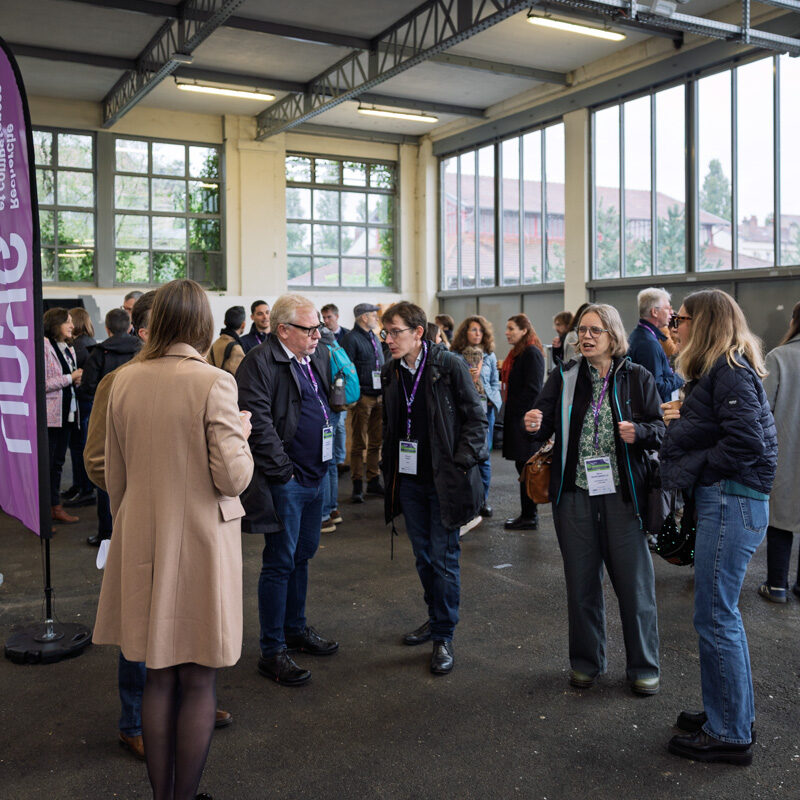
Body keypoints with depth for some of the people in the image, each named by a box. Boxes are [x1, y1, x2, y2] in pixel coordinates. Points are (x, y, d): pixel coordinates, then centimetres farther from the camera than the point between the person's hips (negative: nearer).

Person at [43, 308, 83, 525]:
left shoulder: (69, 349, 16)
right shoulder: (44, 346, -11)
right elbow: (43, 383, -16)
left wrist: (78, 380, 2)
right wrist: (71, 378, -13)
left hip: (67, 414, 8)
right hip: (49, 415, -8)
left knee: (58, 461, 13)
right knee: (46, 463, -4)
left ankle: (55, 506, 20)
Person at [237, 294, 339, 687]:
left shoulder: (319, 358, 12)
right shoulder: (259, 363, -14)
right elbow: (258, 422, -19)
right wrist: (283, 471, -17)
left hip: (315, 476, 8)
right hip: (285, 480, -8)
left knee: (302, 555, 19)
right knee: (280, 563, -1)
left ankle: (297, 628, 35)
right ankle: (272, 651, 11)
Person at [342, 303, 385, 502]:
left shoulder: (374, 338, 17)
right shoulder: (351, 339, -9)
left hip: (378, 396, 8)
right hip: (363, 397, -8)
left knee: (376, 442, 11)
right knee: (359, 443, -1)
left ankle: (374, 481, 20)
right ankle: (357, 484, 5)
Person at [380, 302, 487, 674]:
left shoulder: (449, 366, -11)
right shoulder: (391, 371, 6)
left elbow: (475, 418, -7)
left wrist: (461, 464, -13)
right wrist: (390, 469, 11)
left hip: (444, 480, -5)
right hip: (409, 479, 6)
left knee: (443, 559, 0)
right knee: (423, 556, 16)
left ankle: (444, 637, 13)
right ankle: (435, 617, 35)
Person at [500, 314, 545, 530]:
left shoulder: (532, 353, -13)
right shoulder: (518, 352, 18)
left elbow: (532, 389, -18)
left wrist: (516, 413, -15)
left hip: (524, 418, -10)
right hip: (517, 417, 10)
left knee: (525, 466, -5)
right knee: (523, 466, 12)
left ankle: (529, 517, 2)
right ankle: (529, 514, 20)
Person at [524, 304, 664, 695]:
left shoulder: (637, 378, 1)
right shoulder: (563, 378, 4)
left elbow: (661, 431, 2)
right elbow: (544, 428, -3)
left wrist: (639, 432, -20)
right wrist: (533, 425, -26)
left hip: (623, 496, -1)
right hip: (575, 496, 2)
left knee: (634, 583, 5)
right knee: (581, 584, 12)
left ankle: (643, 667, 25)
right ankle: (586, 662, 30)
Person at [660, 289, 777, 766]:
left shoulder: (730, 372, -15)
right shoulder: (721, 371, 16)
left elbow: (746, 444, -23)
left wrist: (689, 469, -14)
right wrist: (683, 420, 2)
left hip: (732, 501, -11)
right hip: (722, 499, 11)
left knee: (715, 617, -2)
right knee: (722, 613, 18)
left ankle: (729, 735, 10)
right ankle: (736, 714, 32)